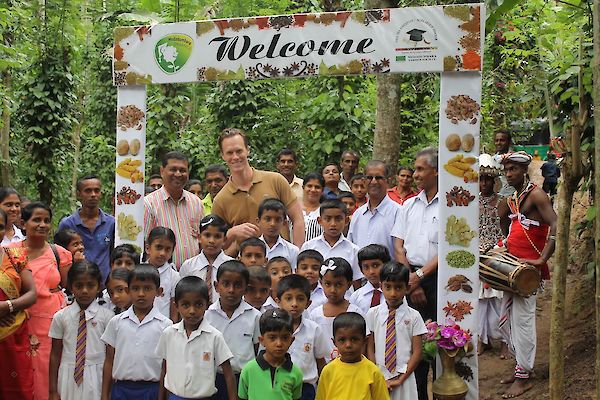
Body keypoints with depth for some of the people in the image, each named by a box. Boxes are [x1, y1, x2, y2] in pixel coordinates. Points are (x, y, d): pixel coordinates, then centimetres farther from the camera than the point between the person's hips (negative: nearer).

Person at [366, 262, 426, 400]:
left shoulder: (413, 316, -3)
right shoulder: (373, 314, 0)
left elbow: (417, 352, -2)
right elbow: (370, 348, 3)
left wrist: (401, 379, -7)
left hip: (404, 378, -1)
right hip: (379, 376, 1)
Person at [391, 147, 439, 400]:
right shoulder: (409, 205, 14)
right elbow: (399, 247, 10)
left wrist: (420, 275, -12)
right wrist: (410, 280, -1)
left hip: (438, 277, -5)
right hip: (412, 278, 5)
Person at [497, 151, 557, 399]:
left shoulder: (535, 195, -11)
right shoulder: (511, 200, 15)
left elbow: (556, 227, -22)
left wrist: (542, 259, -25)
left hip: (528, 268, -9)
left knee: (522, 319, -5)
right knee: (506, 319, 13)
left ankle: (524, 377, 4)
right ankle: (523, 365, 26)